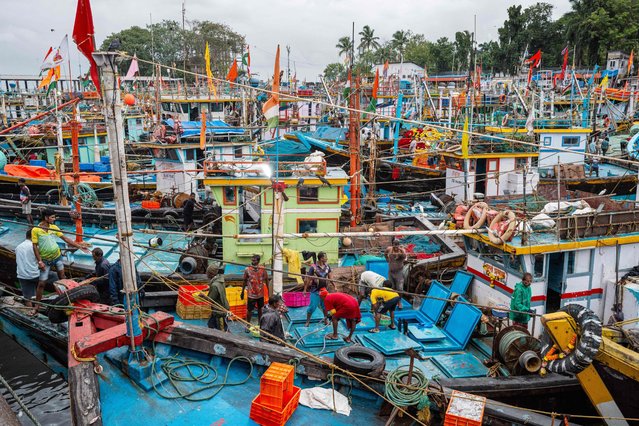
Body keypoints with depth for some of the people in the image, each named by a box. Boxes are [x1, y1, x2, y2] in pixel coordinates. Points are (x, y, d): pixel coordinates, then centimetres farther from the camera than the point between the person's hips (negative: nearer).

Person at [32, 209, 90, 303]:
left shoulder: (54, 227, -2)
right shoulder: (36, 230, -13)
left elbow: (65, 238, 1)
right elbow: (35, 246, -11)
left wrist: (80, 246, -3)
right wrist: (40, 261, -14)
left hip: (57, 256, 4)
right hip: (45, 260, -4)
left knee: (62, 278, 11)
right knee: (42, 283, -1)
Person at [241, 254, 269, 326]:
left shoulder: (262, 269, -9)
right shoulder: (247, 269, -12)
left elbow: (266, 280, 0)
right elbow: (245, 281, 0)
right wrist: (242, 292, 6)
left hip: (260, 293, 2)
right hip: (251, 294, -2)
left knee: (260, 309, 17)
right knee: (249, 310, 3)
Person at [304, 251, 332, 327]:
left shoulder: (327, 266, 1)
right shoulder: (313, 267, -15)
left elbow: (331, 278, 7)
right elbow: (308, 279, -10)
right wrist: (305, 289, -7)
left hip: (325, 290, 4)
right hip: (315, 291, -4)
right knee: (312, 306, -1)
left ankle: (325, 319, 33)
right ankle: (308, 321, 14)